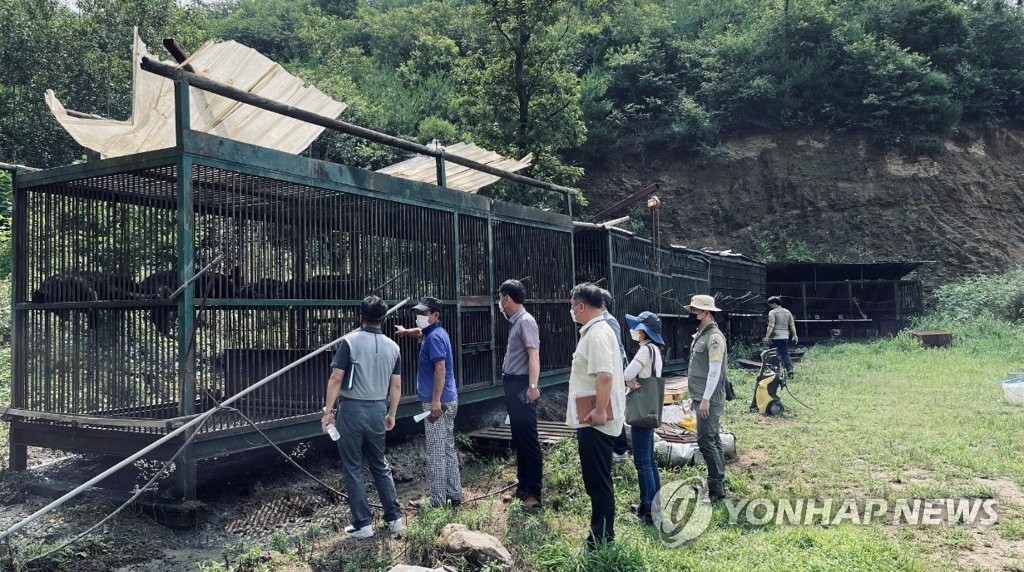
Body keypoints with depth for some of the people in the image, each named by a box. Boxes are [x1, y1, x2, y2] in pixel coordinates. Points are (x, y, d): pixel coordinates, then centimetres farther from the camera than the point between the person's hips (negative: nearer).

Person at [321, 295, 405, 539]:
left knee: (352, 469, 6)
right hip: (378, 410, 5)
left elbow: (336, 379, -12)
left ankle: (362, 524, 9)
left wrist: (328, 410, -5)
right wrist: (391, 414, 18)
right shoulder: (392, 347, 4)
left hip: (352, 409, -4)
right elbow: (396, 386, 7)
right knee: (380, 466, 18)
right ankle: (394, 517, 20)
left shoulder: (350, 341, -10)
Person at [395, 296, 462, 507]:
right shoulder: (434, 332, 15)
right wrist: (406, 331, 58)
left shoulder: (434, 337, -15)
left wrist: (436, 401, -26)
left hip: (437, 403, -10)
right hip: (448, 401, 10)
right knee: (449, 450, 15)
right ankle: (454, 495, 23)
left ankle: (438, 502, 0)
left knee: (436, 453, -5)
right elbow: (421, 331, 41)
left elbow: (440, 369, -24)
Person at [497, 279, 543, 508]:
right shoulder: (515, 322, 15)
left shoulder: (526, 321, -13)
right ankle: (523, 486, 24)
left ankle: (534, 492, 1)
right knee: (518, 439, 15)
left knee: (528, 440, -5)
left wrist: (533, 386, -28)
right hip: (513, 386, 10)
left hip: (522, 387, -10)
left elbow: (534, 355, -22)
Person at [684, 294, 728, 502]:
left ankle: (716, 488, -1)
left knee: (706, 440, -8)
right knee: (713, 439, 13)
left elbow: (715, 371, -20)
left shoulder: (714, 337, -16)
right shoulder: (700, 335, 13)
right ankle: (718, 484, 20)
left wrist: (705, 399, -22)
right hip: (701, 397, 10)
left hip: (709, 399, -10)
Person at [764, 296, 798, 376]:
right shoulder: (787, 312, 11)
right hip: (785, 336, 5)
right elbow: (792, 325, 10)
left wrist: (767, 336, -17)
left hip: (775, 337, -5)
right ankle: (789, 368, -3)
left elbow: (771, 326, -16)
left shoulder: (772, 312, -8)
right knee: (785, 353, 10)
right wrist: (794, 336, 14)